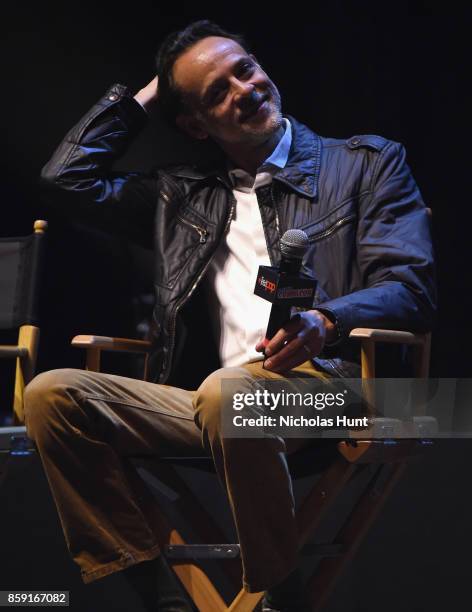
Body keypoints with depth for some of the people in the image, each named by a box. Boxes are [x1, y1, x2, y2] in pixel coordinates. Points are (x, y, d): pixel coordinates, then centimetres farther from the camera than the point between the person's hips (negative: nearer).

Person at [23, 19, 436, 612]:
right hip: (217, 399, 5)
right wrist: (144, 95, 23)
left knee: (226, 391, -38)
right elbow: (66, 179, 23)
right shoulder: (182, 195, 24)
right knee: (52, 394, -16)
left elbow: (410, 290, 1)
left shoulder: (368, 163, 13)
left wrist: (325, 321, -21)